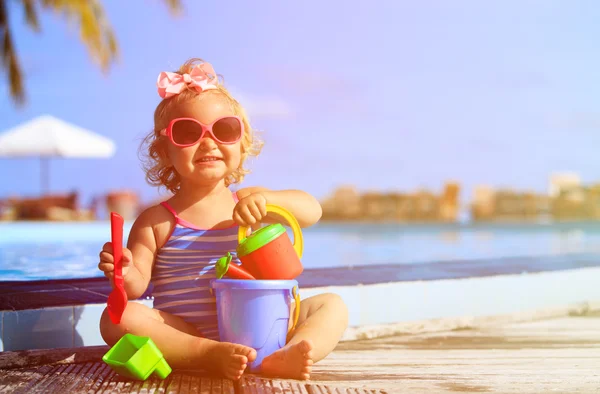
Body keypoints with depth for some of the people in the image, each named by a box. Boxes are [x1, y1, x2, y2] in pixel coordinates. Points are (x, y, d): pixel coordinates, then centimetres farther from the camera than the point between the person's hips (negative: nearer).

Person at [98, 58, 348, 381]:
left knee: (331, 305, -11)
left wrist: (266, 198, -22)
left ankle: (282, 359, -40)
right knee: (118, 318, -27)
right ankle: (211, 357, -39)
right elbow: (137, 286, -1)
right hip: (184, 336, -3)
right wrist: (125, 274, -25)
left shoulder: (247, 204, 9)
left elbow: (312, 211, -3)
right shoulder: (156, 221, 2)